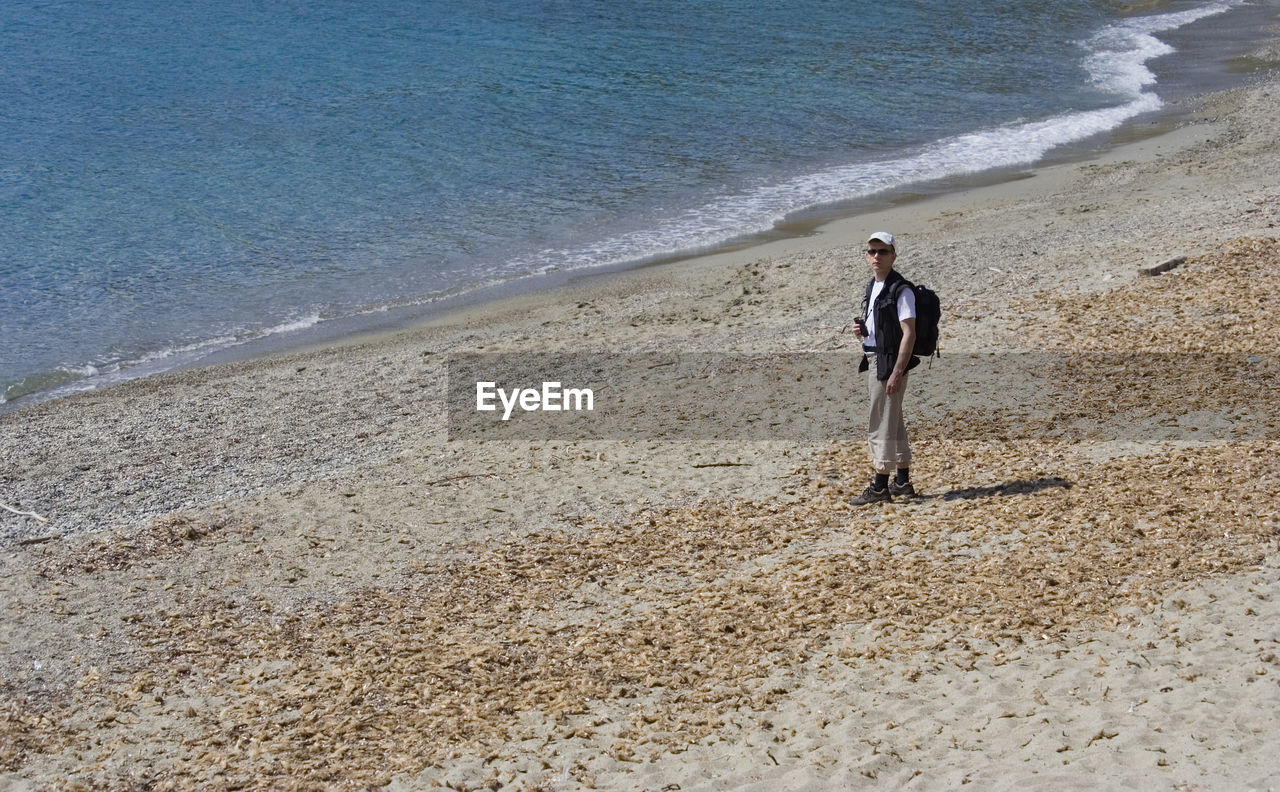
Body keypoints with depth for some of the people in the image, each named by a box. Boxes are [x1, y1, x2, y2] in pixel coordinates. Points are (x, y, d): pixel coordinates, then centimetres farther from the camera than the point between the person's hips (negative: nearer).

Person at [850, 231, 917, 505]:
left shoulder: (900, 290, -14)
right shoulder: (873, 287, 14)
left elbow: (909, 333, -19)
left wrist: (897, 372, -24)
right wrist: (863, 330, 4)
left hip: (890, 363, -10)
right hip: (874, 360, 10)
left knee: (881, 425, -7)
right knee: (893, 423, 15)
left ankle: (880, 486, -3)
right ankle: (902, 482, 23)